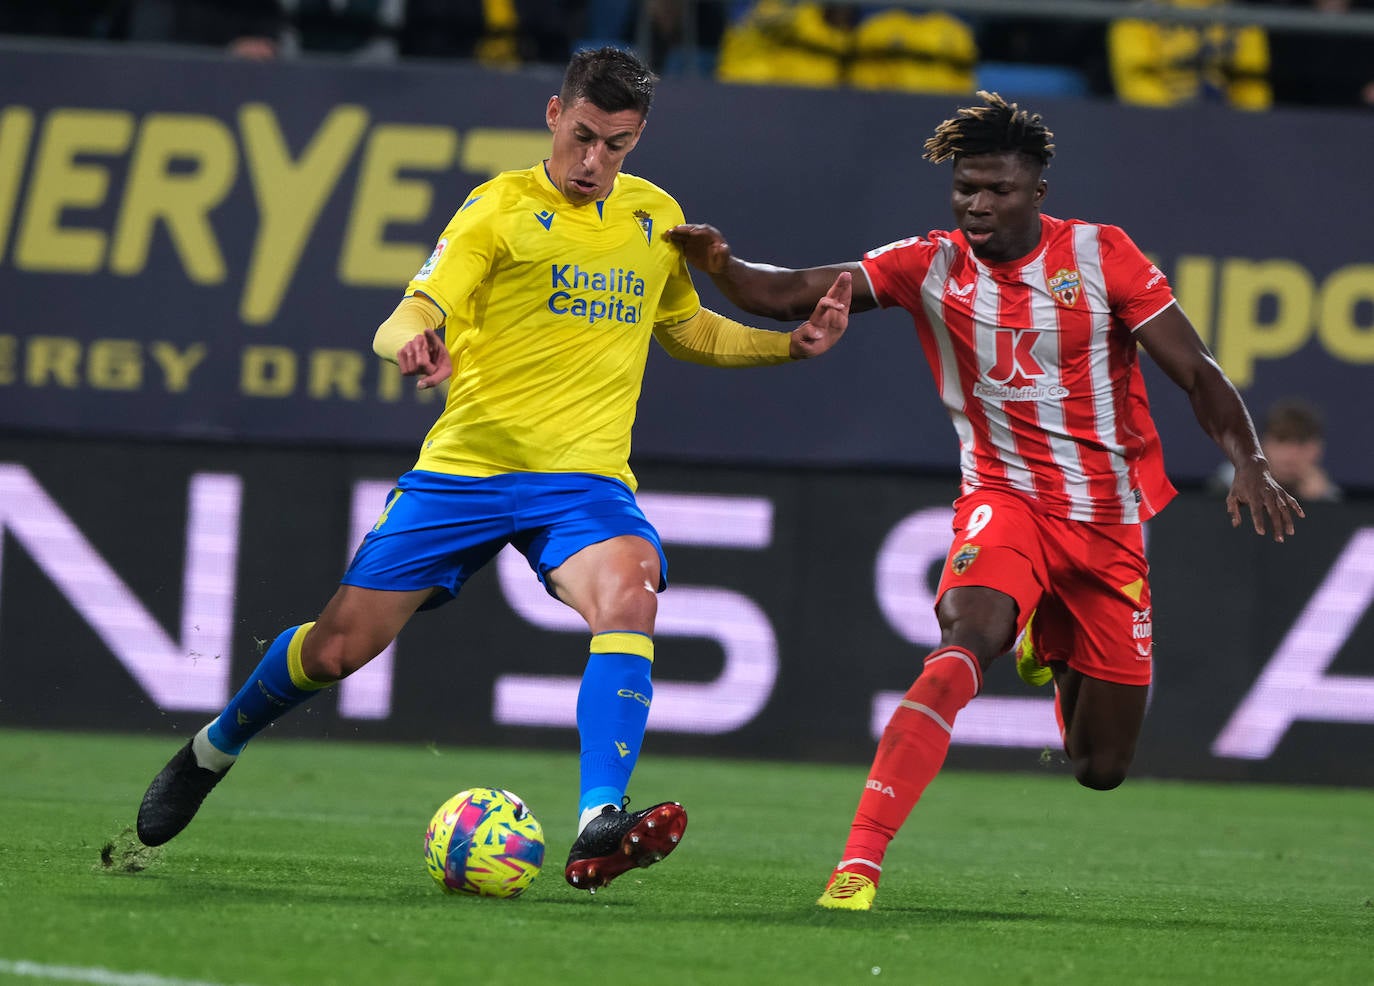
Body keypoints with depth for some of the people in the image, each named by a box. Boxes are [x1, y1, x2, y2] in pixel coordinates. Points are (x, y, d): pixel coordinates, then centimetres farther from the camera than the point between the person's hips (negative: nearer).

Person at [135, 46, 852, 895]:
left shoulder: (655, 217, 11)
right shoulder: (503, 205, -3)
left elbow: (688, 327, 30)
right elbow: (405, 322, -12)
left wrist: (792, 344, 15)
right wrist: (415, 344, -36)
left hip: (586, 476, 2)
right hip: (466, 466, -2)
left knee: (630, 595, -31)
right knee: (338, 648, 1)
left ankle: (599, 832, -43)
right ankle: (212, 752, 32)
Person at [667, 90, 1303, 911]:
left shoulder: (1101, 256, -7)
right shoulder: (931, 268, -5)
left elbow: (1196, 372, -7)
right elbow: (788, 296, -10)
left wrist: (1249, 462, -23)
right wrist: (719, 264, -31)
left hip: (1110, 520, 1)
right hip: (1005, 499, -1)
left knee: (1102, 769, 8)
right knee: (966, 643, -36)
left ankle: (1058, 659, 46)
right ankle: (860, 861, -41)